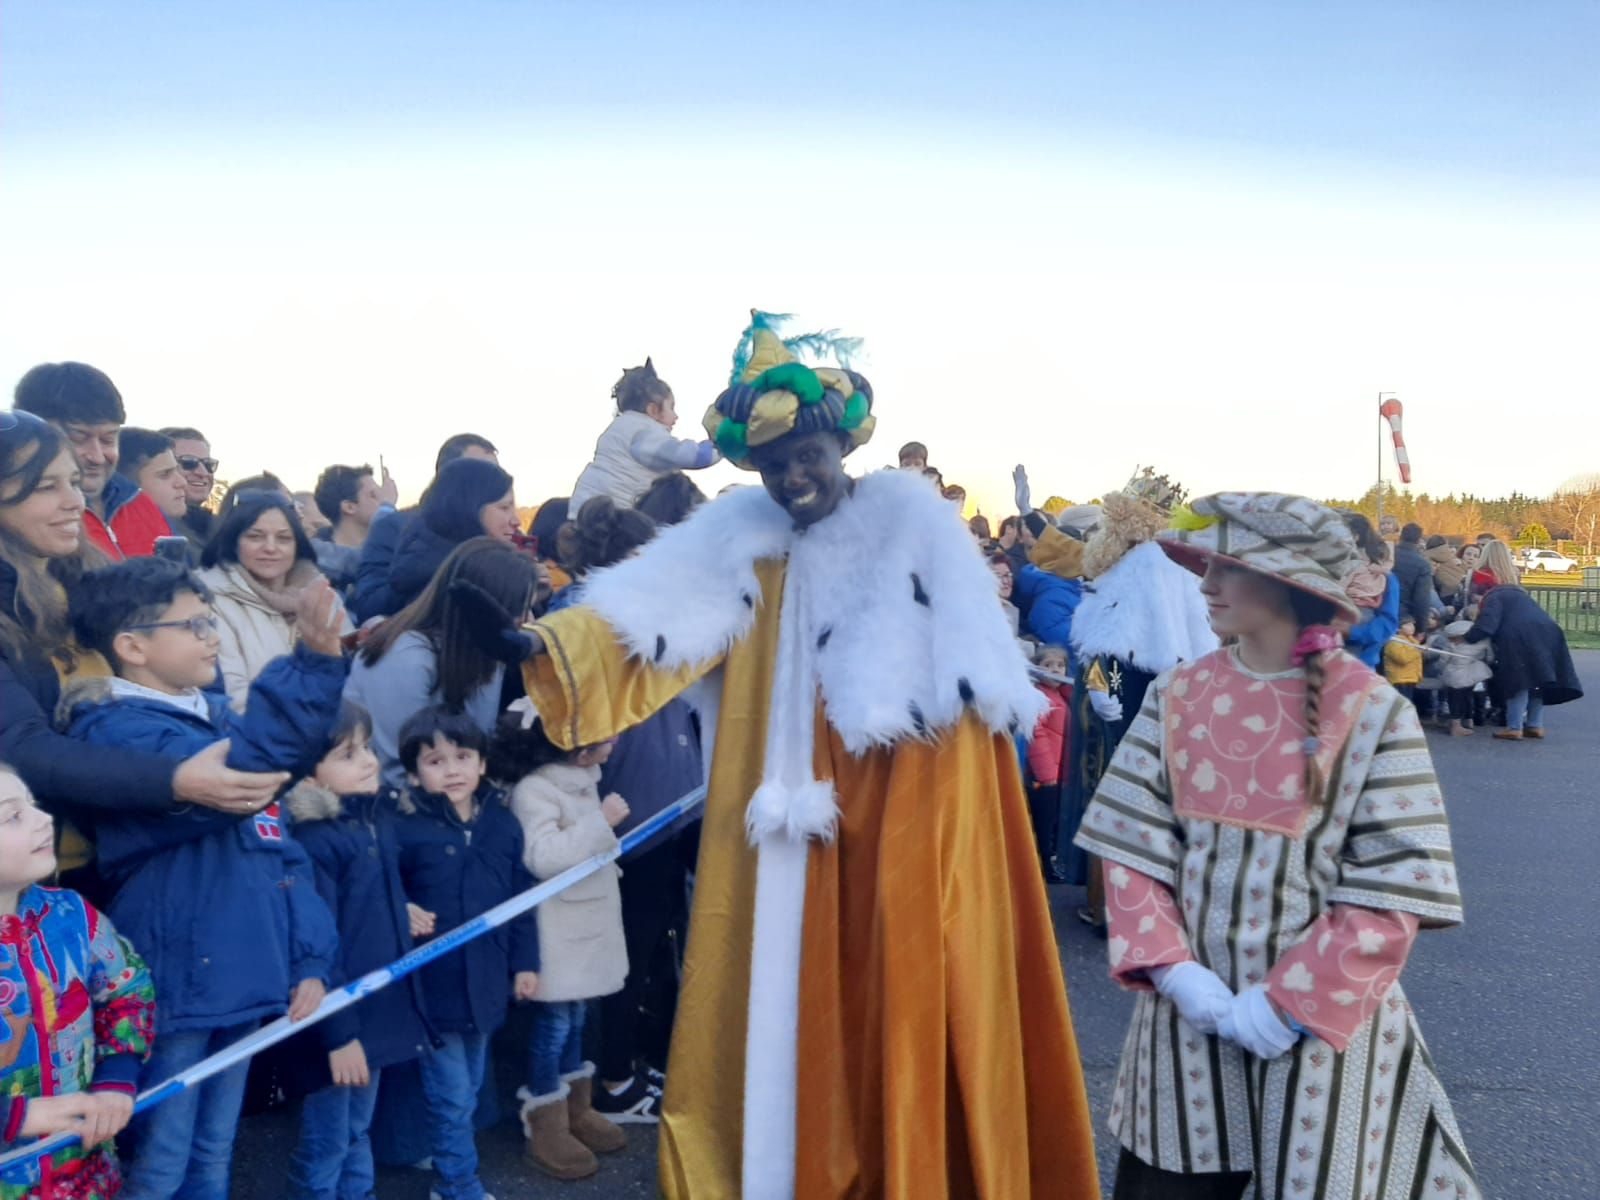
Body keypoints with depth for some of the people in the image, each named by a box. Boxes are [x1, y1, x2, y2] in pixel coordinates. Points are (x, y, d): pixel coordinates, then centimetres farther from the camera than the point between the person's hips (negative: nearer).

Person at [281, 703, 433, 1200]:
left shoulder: (379, 819, 5)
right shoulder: (315, 841, -18)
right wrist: (337, 1033, -19)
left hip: (379, 1009, 7)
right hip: (338, 1019, -7)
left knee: (358, 1136, 19)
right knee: (326, 1146, 7)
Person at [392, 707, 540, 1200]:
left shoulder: (503, 824, 1)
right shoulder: (405, 829, -13)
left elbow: (521, 898, 7)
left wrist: (525, 962, 8)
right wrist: (402, 912, -23)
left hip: (485, 982, 5)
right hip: (435, 985, -5)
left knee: (468, 1092, 19)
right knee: (451, 1096, 2)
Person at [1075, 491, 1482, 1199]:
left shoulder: (1373, 712, -9)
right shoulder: (1176, 696, 0)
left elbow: (1393, 893, -11)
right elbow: (1131, 847, -2)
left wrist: (1287, 1003, -16)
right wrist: (1174, 971, -13)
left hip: (1319, 1020, -3)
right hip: (1187, 1011, 3)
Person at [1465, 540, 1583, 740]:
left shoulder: (1494, 597, 7)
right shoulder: (1517, 592, 34)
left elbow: (1486, 625, -8)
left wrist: (1467, 638, 0)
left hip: (1521, 637, -7)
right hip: (1547, 633, 7)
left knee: (1520, 680, -4)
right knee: (1535, 679, 17)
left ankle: (1514, 728, -6)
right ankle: (1535, 725, 19)